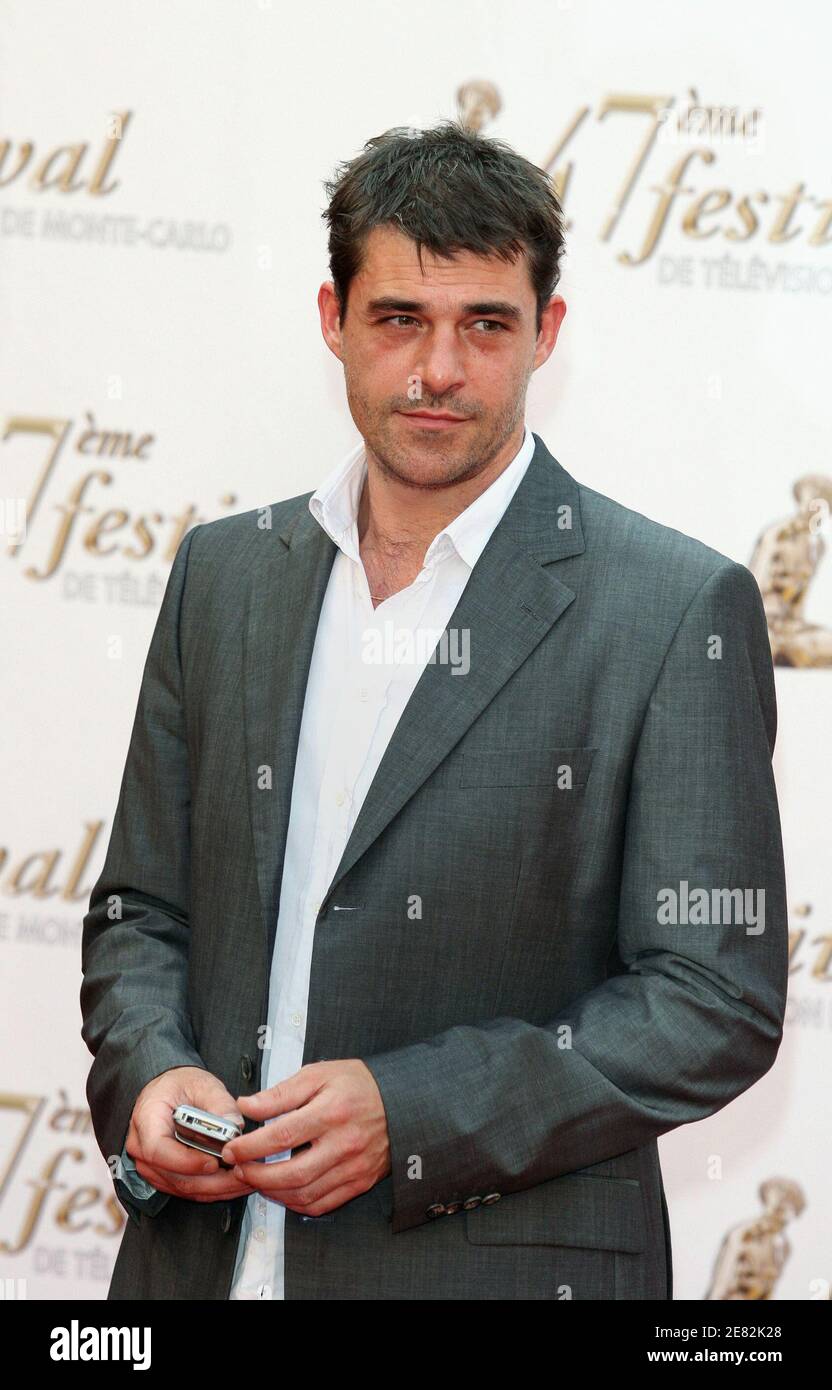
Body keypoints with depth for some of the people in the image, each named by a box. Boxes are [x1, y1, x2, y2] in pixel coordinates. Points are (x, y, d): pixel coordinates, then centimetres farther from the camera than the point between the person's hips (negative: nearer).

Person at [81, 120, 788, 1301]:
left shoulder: (680, 610, -9)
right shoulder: (223, 572, 6)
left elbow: (718, 1000, -11)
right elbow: (140, 910, 11)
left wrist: (408, 1113, -20)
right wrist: (150, 1073, -9)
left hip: (503, 1262, -4)